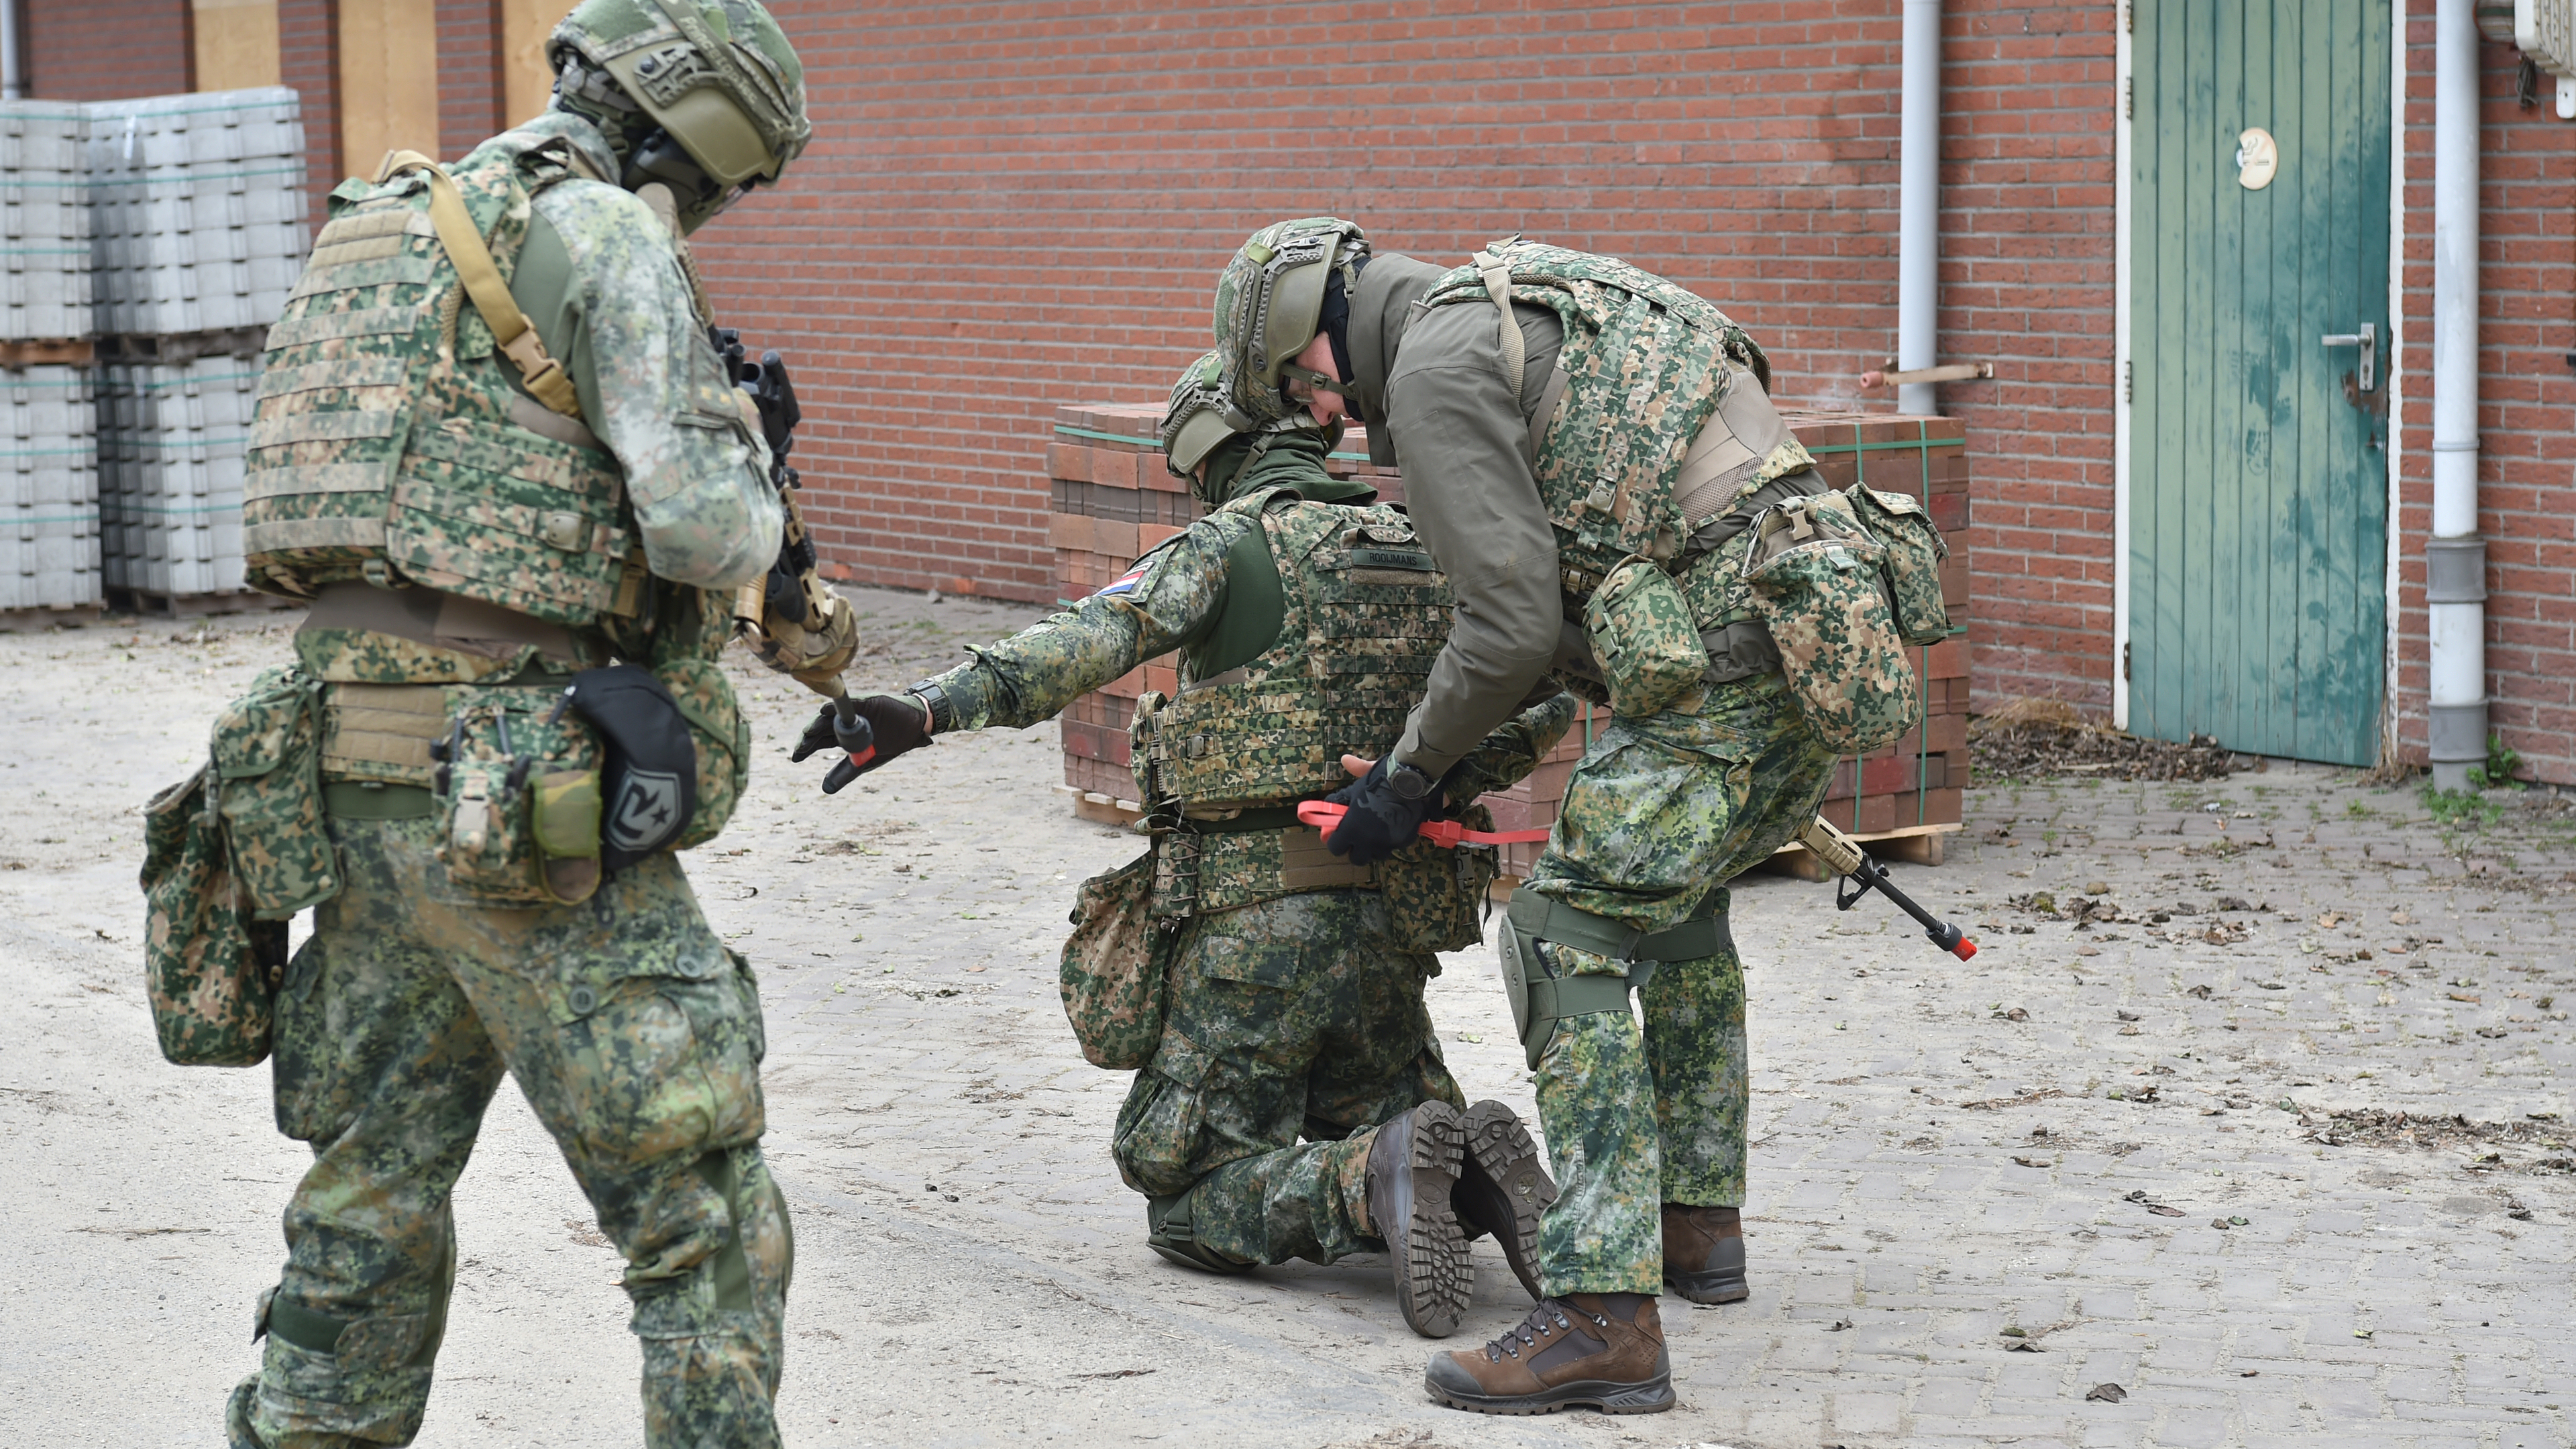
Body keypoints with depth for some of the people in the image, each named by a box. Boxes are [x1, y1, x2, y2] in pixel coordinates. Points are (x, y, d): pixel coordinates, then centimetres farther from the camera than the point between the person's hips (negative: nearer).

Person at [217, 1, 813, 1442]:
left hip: (348, 763, 8)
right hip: (515, 793, -8)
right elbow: (703, 529, -17)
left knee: (375, 1194, 20)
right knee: (703, 1218, -2)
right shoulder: (607, 240, -8)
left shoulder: (391, 228, 18)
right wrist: (749, 469, 6)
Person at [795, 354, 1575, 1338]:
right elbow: (1546, 699, 15)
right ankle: (1473, 1174, -8)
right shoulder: (1423, 554, 14)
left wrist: (926, 711, -32)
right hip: (1391, 928, 5)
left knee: (1191, 1214, 4)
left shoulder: (1230, 545, -5)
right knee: (1372, 1121, 26)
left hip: (1255, 930, -5)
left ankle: (1373, 1185, -23)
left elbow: (1091, 641, -22)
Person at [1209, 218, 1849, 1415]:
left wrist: (1405, 778, 3)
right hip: (1825, 634, 10)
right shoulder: (1537, 305, 26)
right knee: (1678, 898, 29)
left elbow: (1511, 626, -11)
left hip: (1723, 663, -10)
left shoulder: (1433, 365, -5)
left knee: (1574, 936, -8)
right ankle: (1699, 1221, 36)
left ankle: (1605, 1316, -14)